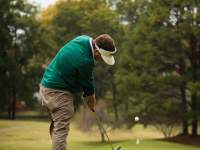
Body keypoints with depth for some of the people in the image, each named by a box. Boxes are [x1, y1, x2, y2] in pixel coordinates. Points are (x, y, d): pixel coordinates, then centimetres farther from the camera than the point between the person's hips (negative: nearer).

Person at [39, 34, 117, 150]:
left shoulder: (84, 39, 0)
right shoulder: (85, 60, -26)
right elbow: (87, 82, -8)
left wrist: (89, 95, 10)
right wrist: (91, 98, 11)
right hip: (58, 92, -10)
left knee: (56, 125, 15)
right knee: (61, 129, -11)